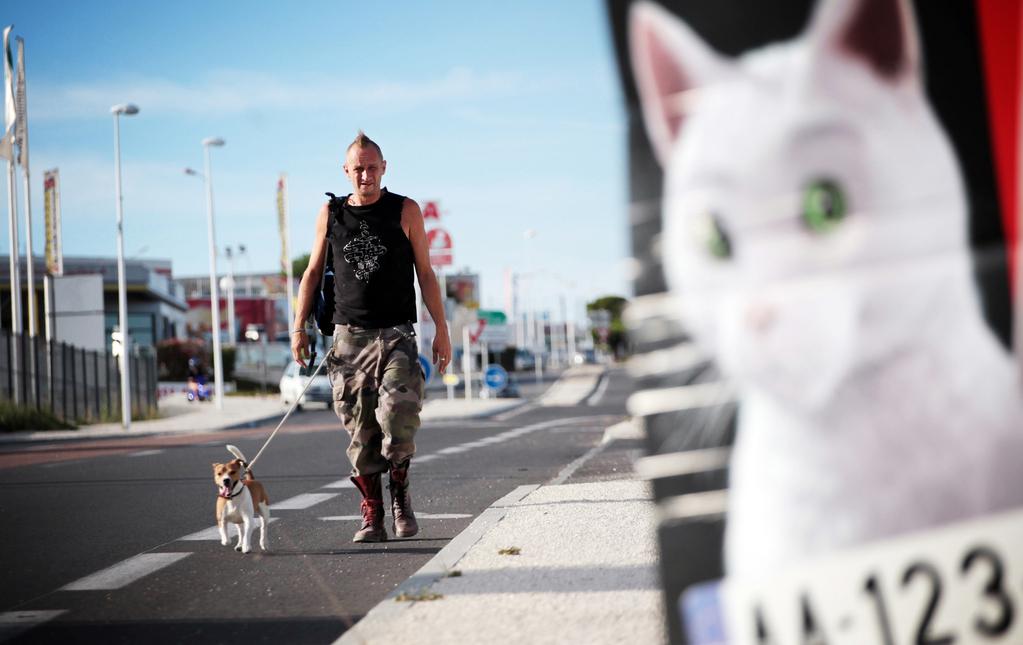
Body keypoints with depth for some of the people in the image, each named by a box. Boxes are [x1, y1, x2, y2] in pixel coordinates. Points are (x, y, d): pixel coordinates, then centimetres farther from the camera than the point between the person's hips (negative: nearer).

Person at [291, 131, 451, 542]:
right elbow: (313, 271, 15)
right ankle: (372, 516, 5)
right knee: (359, 433, -1)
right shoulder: (330, 213, 9)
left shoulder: (405, 211, 4)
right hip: (349, 337, 2)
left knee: (397, 417, -16)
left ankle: (400, 492, 9)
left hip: (396, 335, -2)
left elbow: (425, 272, 5)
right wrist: (299, 327, 8)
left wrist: (441, 330, 1)